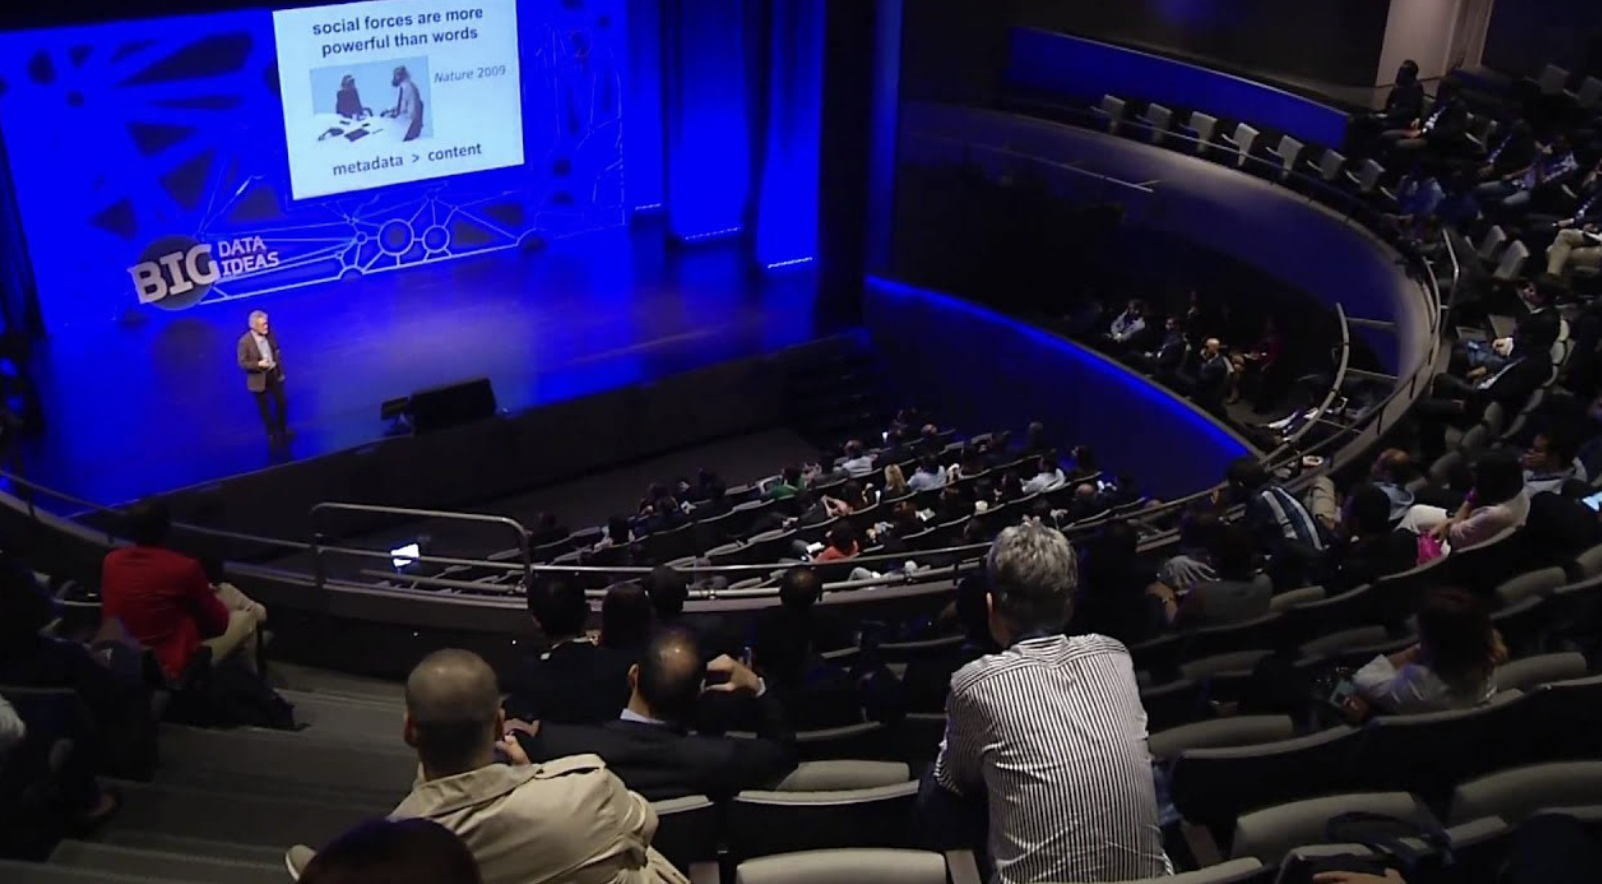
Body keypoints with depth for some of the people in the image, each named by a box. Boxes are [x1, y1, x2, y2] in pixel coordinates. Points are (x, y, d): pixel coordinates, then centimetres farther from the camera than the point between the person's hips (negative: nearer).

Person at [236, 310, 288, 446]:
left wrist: (277, 361, -2)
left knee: (282, 402, 14)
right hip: (259, 379, -4)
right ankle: (272, 434, 30)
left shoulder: (270, 334, -9)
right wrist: (258, 364, -29)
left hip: (274, 375, 4)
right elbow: (243, 363, -17)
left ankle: (283, 429, 36)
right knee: (265, 408, 11)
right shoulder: (245, 342, -23)